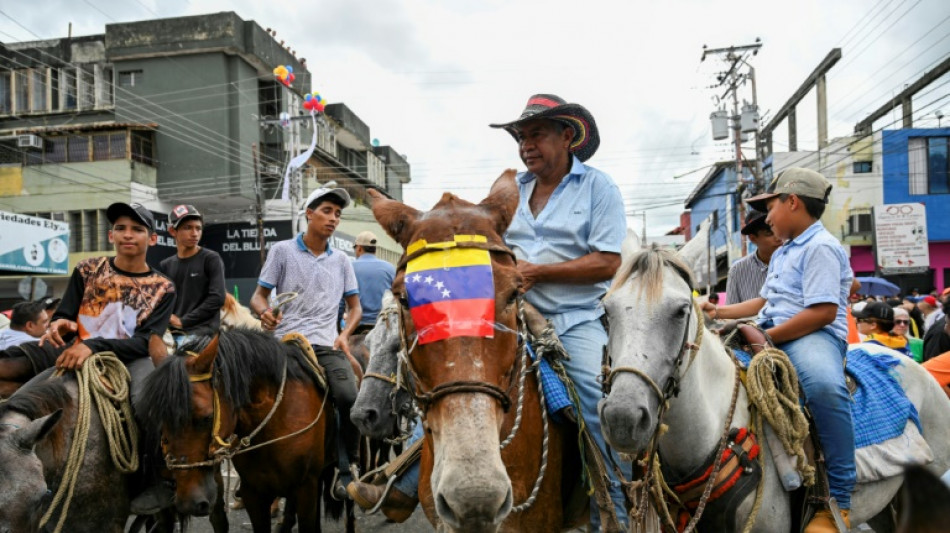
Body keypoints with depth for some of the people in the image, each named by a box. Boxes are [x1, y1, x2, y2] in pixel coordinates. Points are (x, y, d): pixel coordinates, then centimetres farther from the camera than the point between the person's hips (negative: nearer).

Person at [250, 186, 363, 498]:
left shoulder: (341, 261, 16)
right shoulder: (283, 251, 8)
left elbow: (354, 306, 20)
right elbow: (258, 296, 8)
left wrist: (344, 334, 1)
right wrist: (265, 313, -15)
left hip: (326, 345, 1)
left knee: (348, 397, -23)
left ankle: (349, 469, -4)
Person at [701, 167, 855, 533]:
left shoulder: (820, 247, -8)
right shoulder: (782, 254, 24)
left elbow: (823, 312, -19)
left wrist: (767, 336, -22)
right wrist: (720, 313, 24)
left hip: (813, 336, -10)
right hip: (773, 337, 10)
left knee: (825, 385, -41)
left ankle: (838, 501, -29)